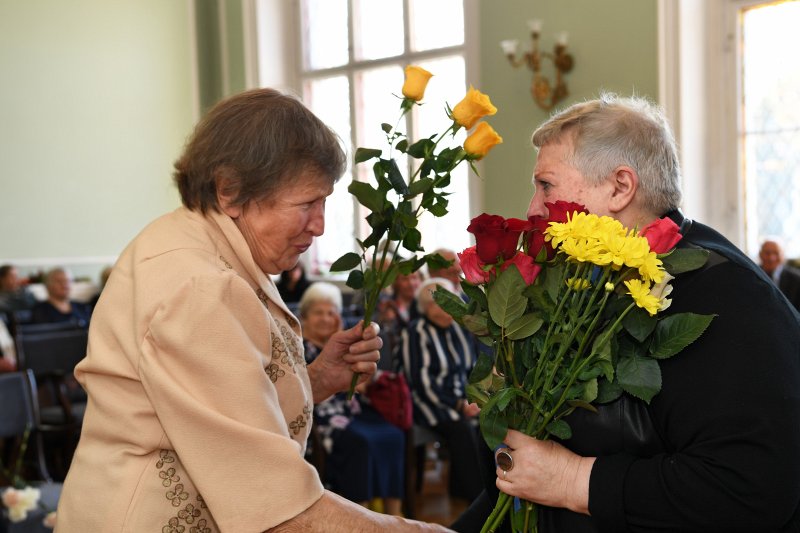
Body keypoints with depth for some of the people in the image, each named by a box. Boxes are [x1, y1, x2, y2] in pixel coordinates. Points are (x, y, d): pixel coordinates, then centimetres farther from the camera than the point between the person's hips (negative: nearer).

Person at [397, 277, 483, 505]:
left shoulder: (460, 328, 13)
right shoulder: (415, 333, -5)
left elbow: (473, 367, 17)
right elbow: (421, 382, -11)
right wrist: (458, 405, -15)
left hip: (462, 398, 6)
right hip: (430, 402, -6)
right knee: (461, 427, -33)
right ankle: (477, 499, -24)